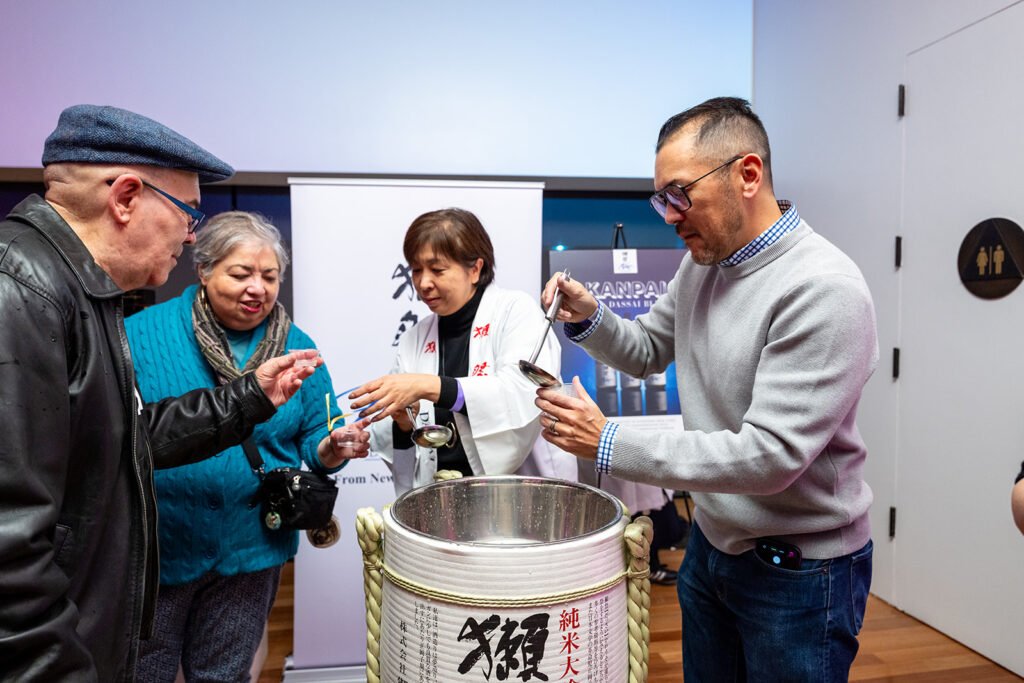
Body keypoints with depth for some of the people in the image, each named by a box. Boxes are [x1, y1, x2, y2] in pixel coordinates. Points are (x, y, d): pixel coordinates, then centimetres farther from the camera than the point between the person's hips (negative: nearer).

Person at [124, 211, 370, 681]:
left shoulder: (298, 349, -2)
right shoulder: (141, 333, -8)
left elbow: (313, 438, 2)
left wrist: (330, 451, -20)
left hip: (250, 551, 2)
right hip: (152, 548, -1)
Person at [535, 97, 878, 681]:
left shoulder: (824, 291, -26)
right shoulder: (701, 263, 0)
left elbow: (770, 457, -29)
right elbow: (648, 351, 13)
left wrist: (608, 444, -28)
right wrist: (589, 318, -8)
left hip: (797, 568, -7)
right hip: (711, 540, 7)